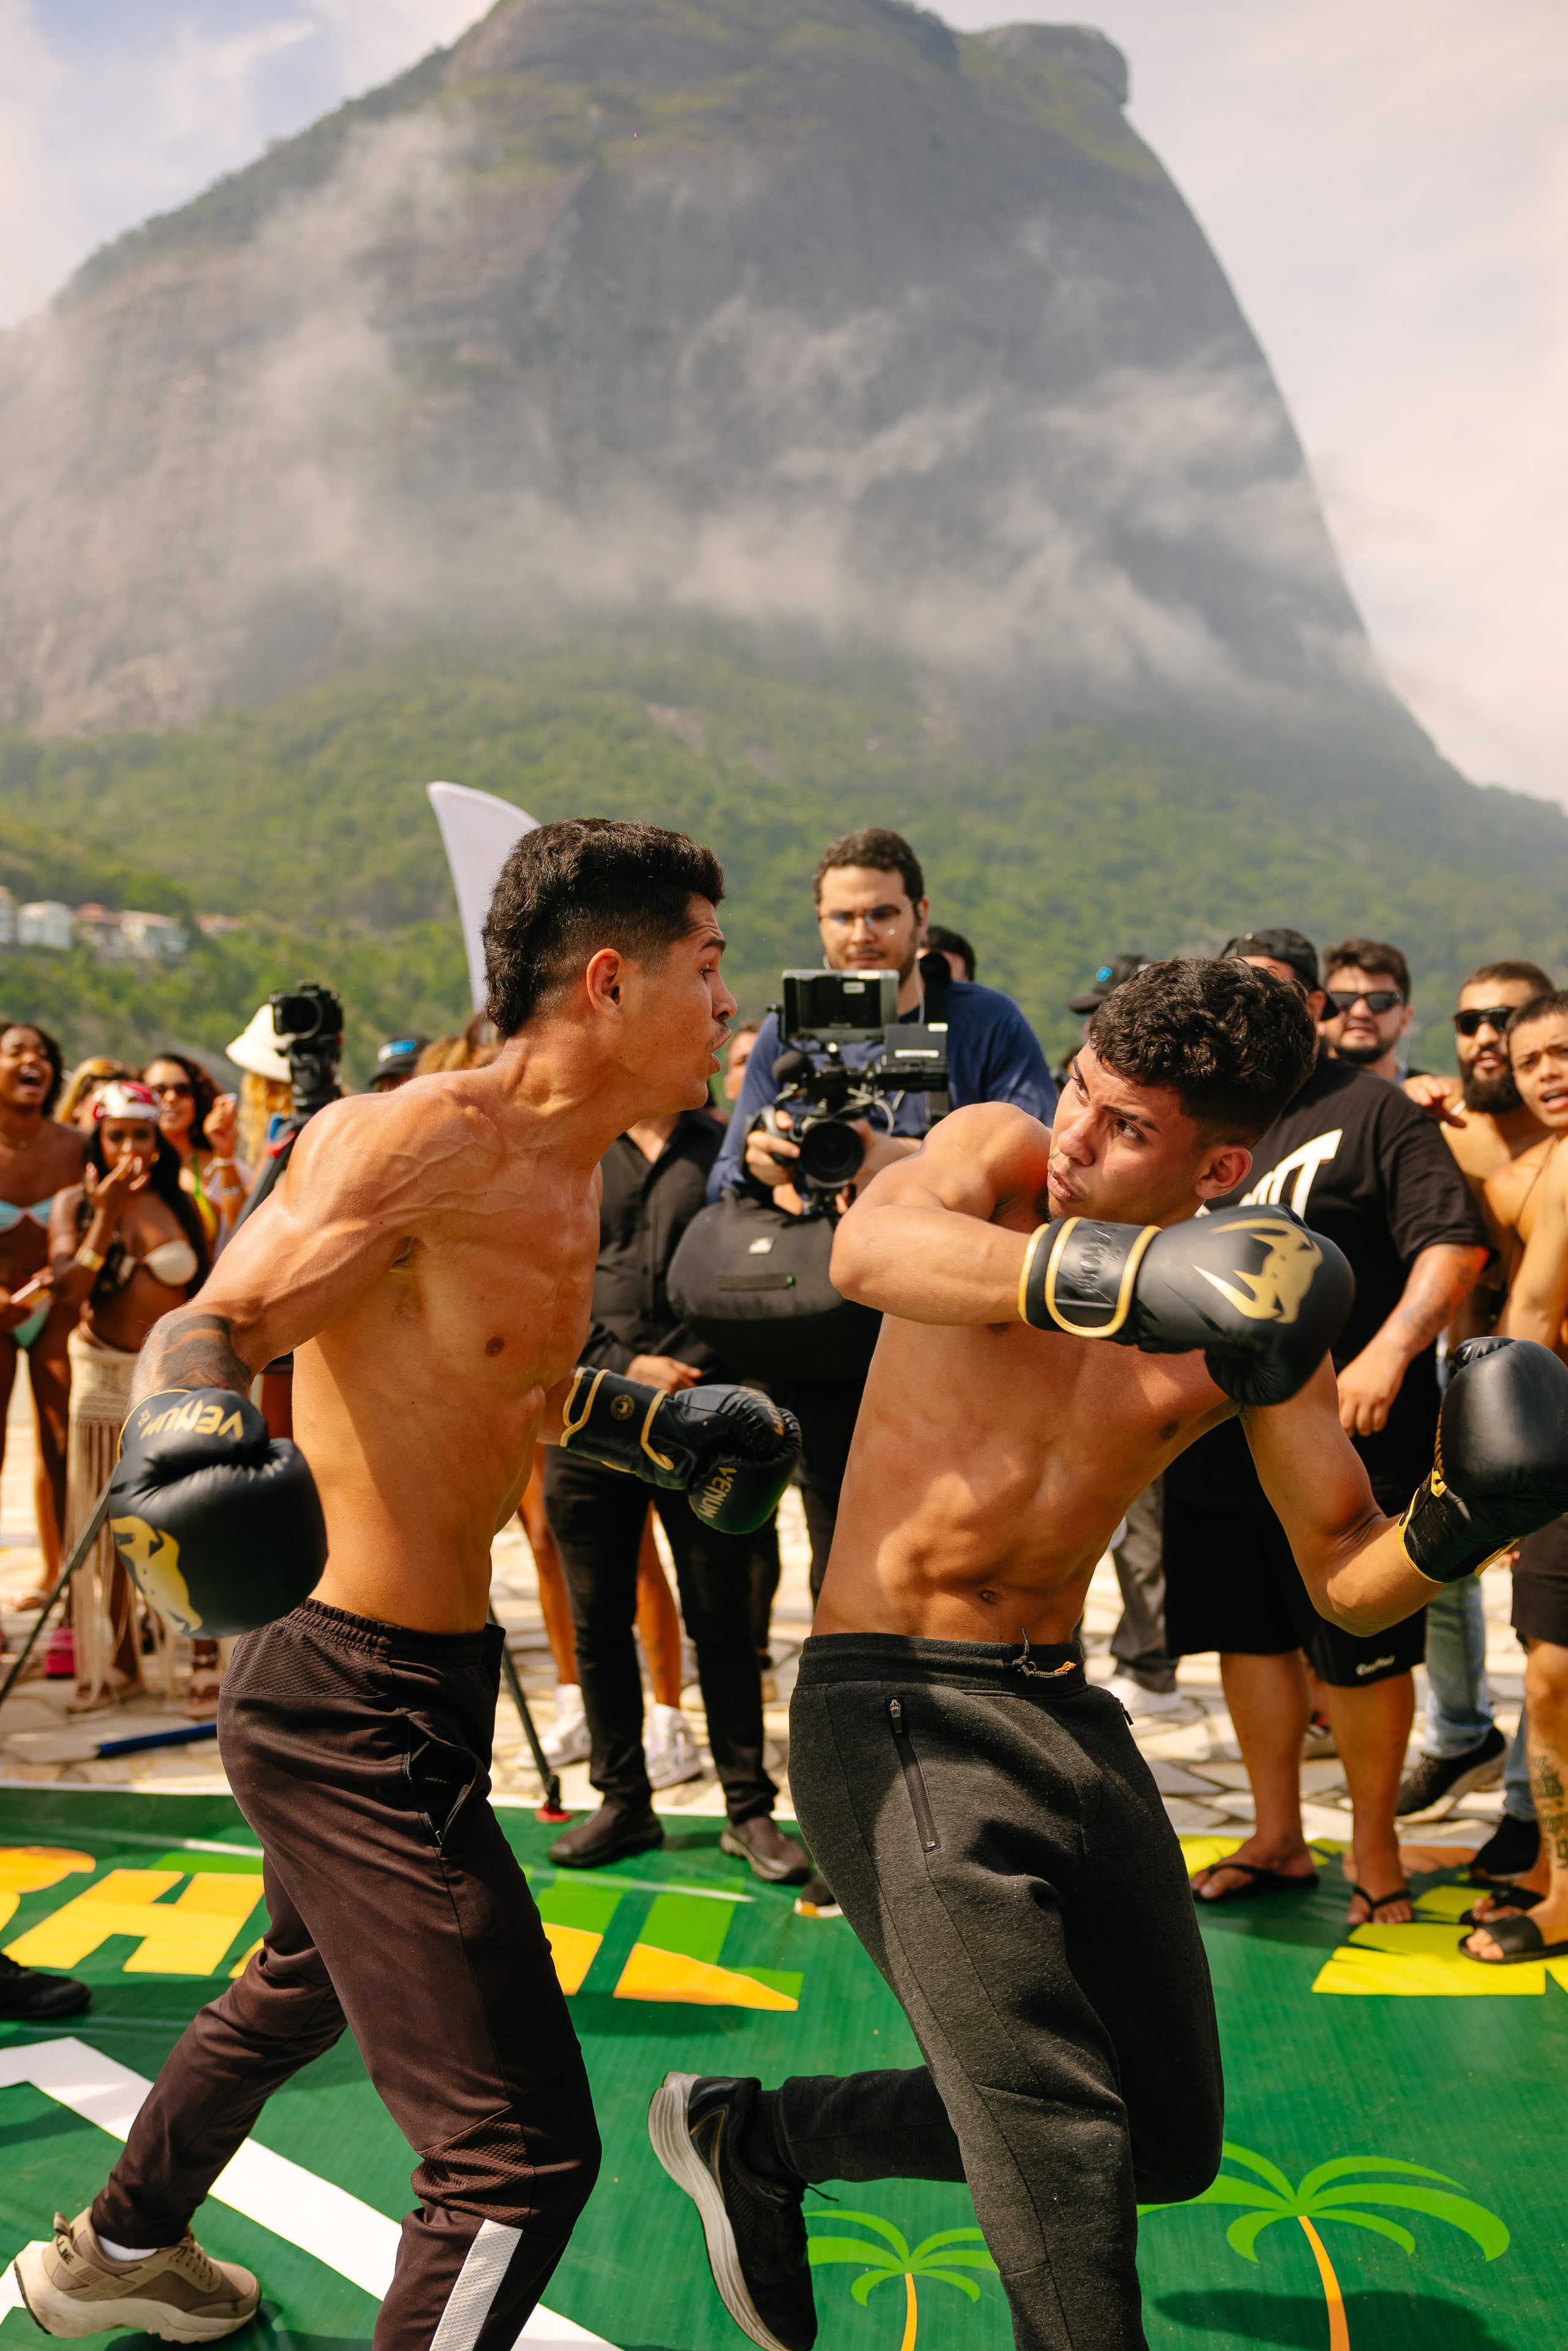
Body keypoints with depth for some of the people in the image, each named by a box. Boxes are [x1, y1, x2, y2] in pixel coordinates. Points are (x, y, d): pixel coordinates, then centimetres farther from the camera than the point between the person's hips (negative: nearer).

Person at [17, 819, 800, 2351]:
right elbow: (208, 1326, -22)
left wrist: (652, 1430, 24)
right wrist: (190, 1436, -42)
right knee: (520, 2150, -10)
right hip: (356, 1700, -11)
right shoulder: (423, 1137, -21)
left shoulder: (565, 1170, 7)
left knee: (306, 1983, 34)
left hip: (416, 1674, 11)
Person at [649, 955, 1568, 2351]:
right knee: (1062, 2148, -15)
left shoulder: (1247, 1321, -2)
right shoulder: (1002, 1157, -10)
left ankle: (756, 2141, 32)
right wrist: (1112, 1280, -49)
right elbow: (869, 1251, -34)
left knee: (1171, 2143, 17)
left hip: (1063, 1712, 6)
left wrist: (1451, 1529, -20)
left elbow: (1349, 1584, 2)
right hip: (894, 1705, -5)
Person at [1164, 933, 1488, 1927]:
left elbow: (1455, 1240, -15)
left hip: (1347, 1445, -5)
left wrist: (1388, 1352, -27)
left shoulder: (1373, 1110, -6)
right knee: (1250, 1639, 14)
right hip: (1219, 1441, 6)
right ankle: (1277, 1838, 29)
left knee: (1360, 1652, 3)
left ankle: (1375, 1844, 23)